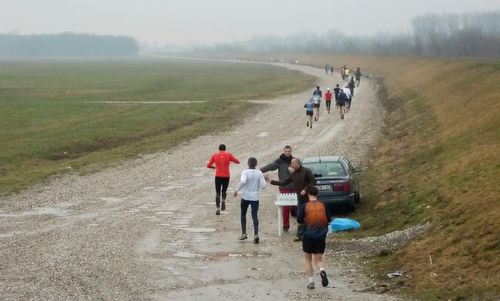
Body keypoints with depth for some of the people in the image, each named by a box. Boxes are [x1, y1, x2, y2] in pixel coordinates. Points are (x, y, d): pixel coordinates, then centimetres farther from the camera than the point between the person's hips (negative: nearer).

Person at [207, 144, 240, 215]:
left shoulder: (214, 155, 3)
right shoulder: (228, 154, 1)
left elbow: (208, 165, 7)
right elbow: (238, 162, 4)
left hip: (218, 176, 0)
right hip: (226, 177, 0)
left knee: (218, 193, 10)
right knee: (224, 191, 21)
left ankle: (217, 208, -7)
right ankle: (223, 200, -10)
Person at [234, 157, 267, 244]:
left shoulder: (245, 172, -9)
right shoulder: (259, 173, -1)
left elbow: (242, 181, -27)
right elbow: (263, 186, -3)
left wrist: (237, 190, -16)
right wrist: (265, 181, 17)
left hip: (246, 197, -1)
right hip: (255, 197, 1)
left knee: (243, 214, 18)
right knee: (255, 216, 0)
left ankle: (244, 233, 16)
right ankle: (256, 234, -17)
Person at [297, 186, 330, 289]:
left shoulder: (305, 206, -7)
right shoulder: (323, 205, 1)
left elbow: (299, 219, -7)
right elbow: (328, 219, 8)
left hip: (308, 236, -2)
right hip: (321, 237, 2)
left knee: (308, 260, 15)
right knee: (319, 260, 9)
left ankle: (311, 281, 7)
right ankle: (322, 270, -24)